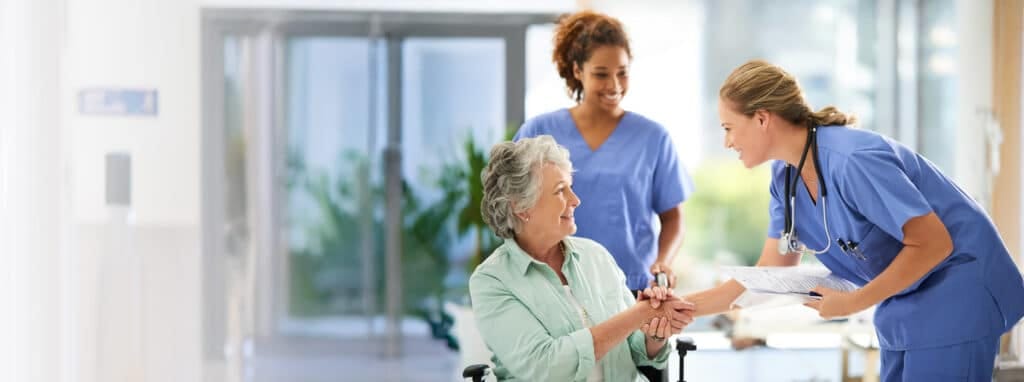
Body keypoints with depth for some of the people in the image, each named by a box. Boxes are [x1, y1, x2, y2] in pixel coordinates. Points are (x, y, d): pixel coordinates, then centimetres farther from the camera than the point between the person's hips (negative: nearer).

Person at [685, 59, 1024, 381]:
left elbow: (933, 245, -25)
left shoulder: (852, 160, -27)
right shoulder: (785, 175, 0)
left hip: (957, 297, -9)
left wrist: (853, 303, -23)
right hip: (903, 303, 9)